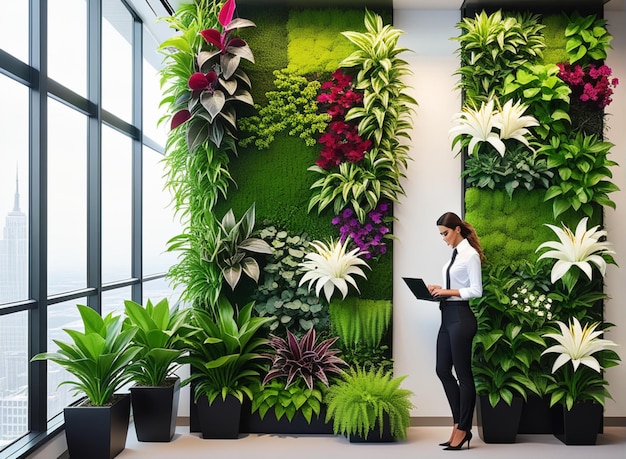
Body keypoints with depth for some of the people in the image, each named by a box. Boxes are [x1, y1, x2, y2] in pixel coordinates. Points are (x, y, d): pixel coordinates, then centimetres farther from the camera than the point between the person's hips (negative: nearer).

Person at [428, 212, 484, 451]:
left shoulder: (470, 254, -11)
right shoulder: (455, 253, 14)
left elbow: (476, 290, -16)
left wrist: (448, 291, -19)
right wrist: (440, 289, 5)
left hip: (461, 317, -9)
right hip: (448, 316, 9)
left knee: (463, 373, 1)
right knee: (443, 370, 10)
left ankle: (463, 429, 13)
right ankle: (460, 423, 21)